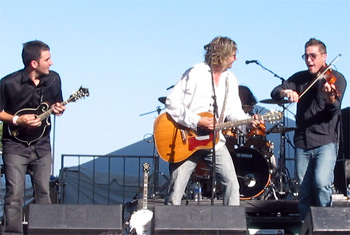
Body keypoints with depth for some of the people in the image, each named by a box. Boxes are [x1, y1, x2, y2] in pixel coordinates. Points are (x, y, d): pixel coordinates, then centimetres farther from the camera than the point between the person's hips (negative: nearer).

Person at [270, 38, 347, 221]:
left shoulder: (336, 79, -2)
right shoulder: (300, 78, 10)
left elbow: (334, 109, -16)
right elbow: (274, 93, 1)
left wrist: (330, 97, -38)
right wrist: (286, 92, -22)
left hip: (326, 141, -4)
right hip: (303, 143, 4)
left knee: (321, 183, -20)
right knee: (305, 191, 6)